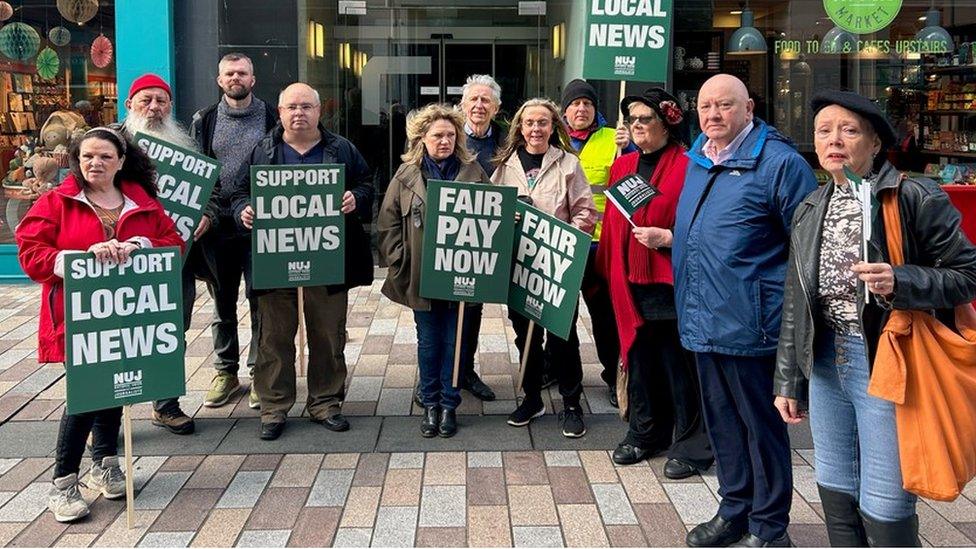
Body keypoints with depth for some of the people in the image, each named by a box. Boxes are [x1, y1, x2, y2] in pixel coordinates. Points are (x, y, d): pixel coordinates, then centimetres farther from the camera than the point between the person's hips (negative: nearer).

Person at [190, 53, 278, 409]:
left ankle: (260, 371, 15)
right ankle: (225, 371, 23)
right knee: (222, 302, 11)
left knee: (261, 301, 3)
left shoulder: (271, 118, 2)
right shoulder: (204, 121, 8)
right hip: (217, 223, 3)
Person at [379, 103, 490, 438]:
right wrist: (400, 263, -5)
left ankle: (449, 404, 21)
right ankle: (430, 404, 22)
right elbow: (388, 223, 2)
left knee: (454, 341, 8)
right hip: (421, 275, 0)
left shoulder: (473, 172, 2)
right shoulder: (407, 175, 1)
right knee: (428, 342, 10)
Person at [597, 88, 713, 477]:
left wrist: (667, 236, -21)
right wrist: (607, 271, 15)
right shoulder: (622, 166, 14)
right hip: (630, 284, 6)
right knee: (639, 360, 14)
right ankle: (644, 434, 28)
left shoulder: (686, 167, -7)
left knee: (680, 365, 0)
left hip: (671, 283, -6)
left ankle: (690, 446, 12)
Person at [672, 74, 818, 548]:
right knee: (721, 421, 17)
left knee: (761, 424, 5)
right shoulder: (697, 162, 13)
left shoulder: (778, 162, -10)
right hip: (703, 320, 7)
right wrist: (664, 239, 16)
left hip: (748, 322, -7)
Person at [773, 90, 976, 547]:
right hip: (826, 364, 6)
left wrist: (900, 283, -25)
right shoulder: (810, 210, 10)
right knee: (836, 496, 16)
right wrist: (789, 381, 13)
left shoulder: (916, 199, -8)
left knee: (883, 510, -2)